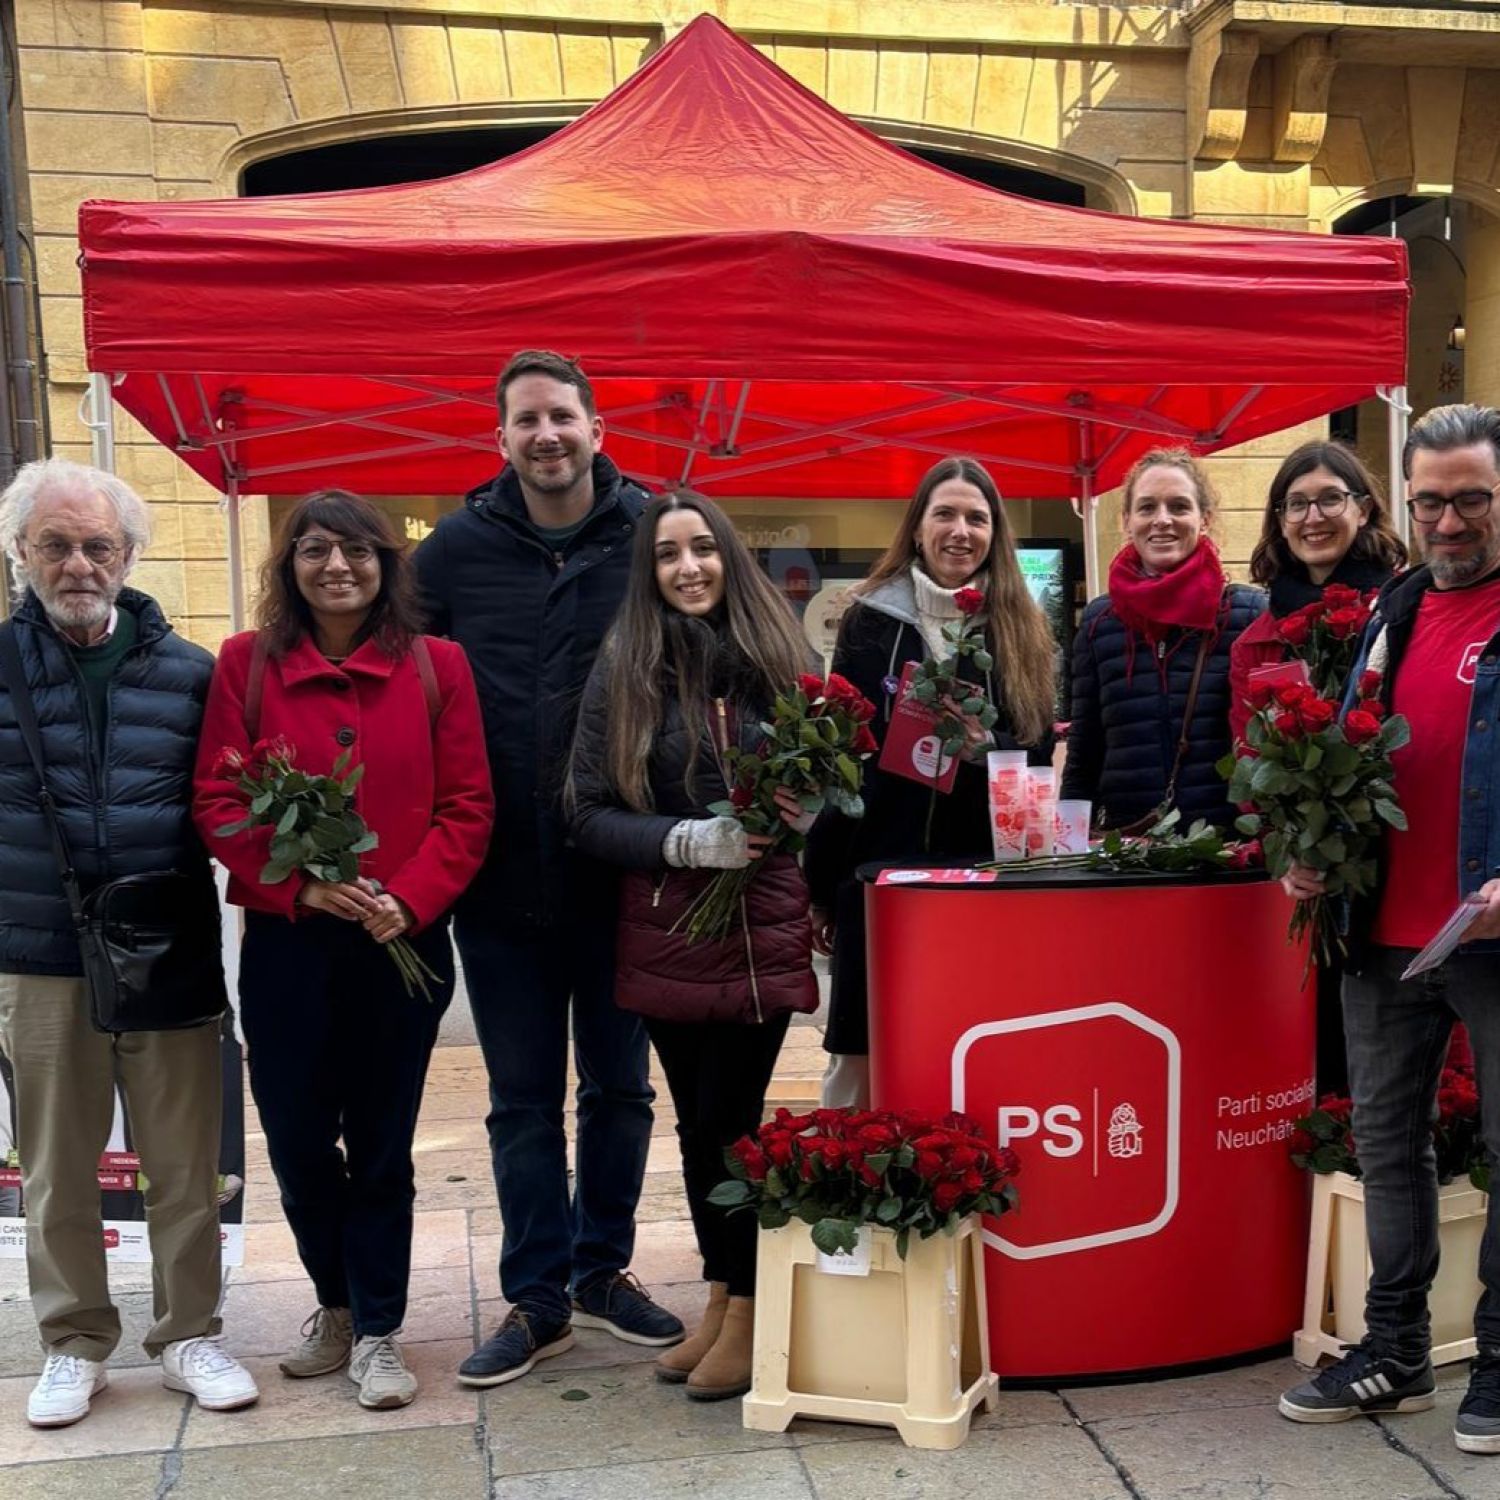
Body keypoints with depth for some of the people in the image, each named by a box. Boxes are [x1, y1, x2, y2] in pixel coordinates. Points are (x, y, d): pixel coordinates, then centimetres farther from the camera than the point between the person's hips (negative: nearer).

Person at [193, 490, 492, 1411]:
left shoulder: (437, 665, 1)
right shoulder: (246, 663, 1)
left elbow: (467, 806, -2)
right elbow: (218, 802, -2)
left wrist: (409, 899, -15)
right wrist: (299, 885, -16)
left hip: (404, 942, -1)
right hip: (285, 941, 1)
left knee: (381, 1145, 9)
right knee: (297, 1138, 10)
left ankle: (378, 1332, 25)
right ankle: (338, 1304, 35)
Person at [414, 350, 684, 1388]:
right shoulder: (458, 547, 1)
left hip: (622, 872, 0)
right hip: (502, 875, 1)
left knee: (620, 1085, 13)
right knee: (524, 1097, 10)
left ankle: (603, 1267, 32)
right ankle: (538, 1297, 23)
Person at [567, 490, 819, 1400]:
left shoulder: (783, 657, 3)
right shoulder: (623, 671, 0)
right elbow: (591, 815, -3)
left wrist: (799, 811, -14)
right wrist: (686, 840, -19)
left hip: (764, 924, -1)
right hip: (666, 931, 1)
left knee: (730, 1118, -2)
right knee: (699, 1120, 11)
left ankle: (746, 1310, 18)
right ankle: (723, 1300, 30)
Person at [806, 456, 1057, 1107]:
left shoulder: (1024, 631, 9)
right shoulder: (870, 621, 4)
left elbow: (1039, 756, 6)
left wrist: (985, 746, -17)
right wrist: (820, 886, 0)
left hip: (986, 874, 1)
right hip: (882, 867, -1)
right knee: (867, 1060, 3)